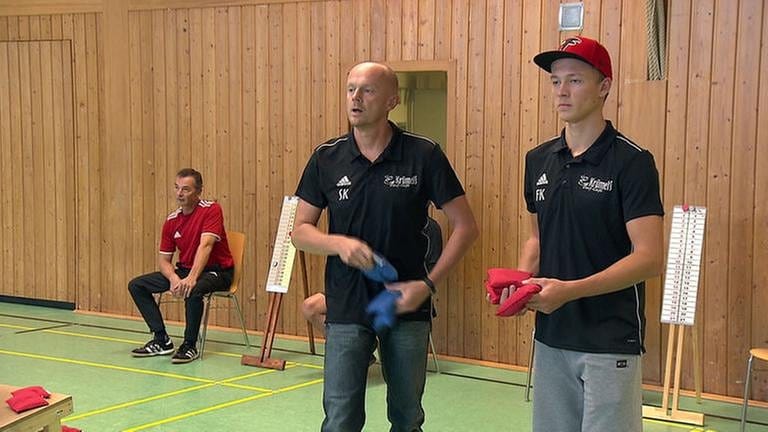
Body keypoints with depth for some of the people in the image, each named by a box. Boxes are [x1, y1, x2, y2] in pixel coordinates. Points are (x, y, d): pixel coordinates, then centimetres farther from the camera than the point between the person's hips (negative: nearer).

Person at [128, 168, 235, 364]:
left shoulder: (211, 210, -14)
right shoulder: (172, 220, 3)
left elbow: (205, 245, -28)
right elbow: (163, 259, 4)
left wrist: (192, 278, -40)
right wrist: (173, 278, -19)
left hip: (217, 270, -7)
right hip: (184, 269, 7)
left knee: (193, 290, -40)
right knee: (136, 285, -2)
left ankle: (190, 346, -19)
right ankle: (162, 340, 2)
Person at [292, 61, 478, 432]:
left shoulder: (424, 155, -6)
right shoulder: (327, 158, 0)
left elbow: (465, 226, -3)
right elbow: (300, 231, 4)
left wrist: (429, 283, -12)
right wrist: (340, 243, -16)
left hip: (408, 307, 0)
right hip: (346, 308, 1)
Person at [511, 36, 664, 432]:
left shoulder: (631, 161, -11)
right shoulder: (539, 160, 8)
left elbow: (650, 259, -17)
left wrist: (570, 290, -24)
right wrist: (522, 281, -2)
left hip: (611, 341, -6)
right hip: (551, 336, 6)